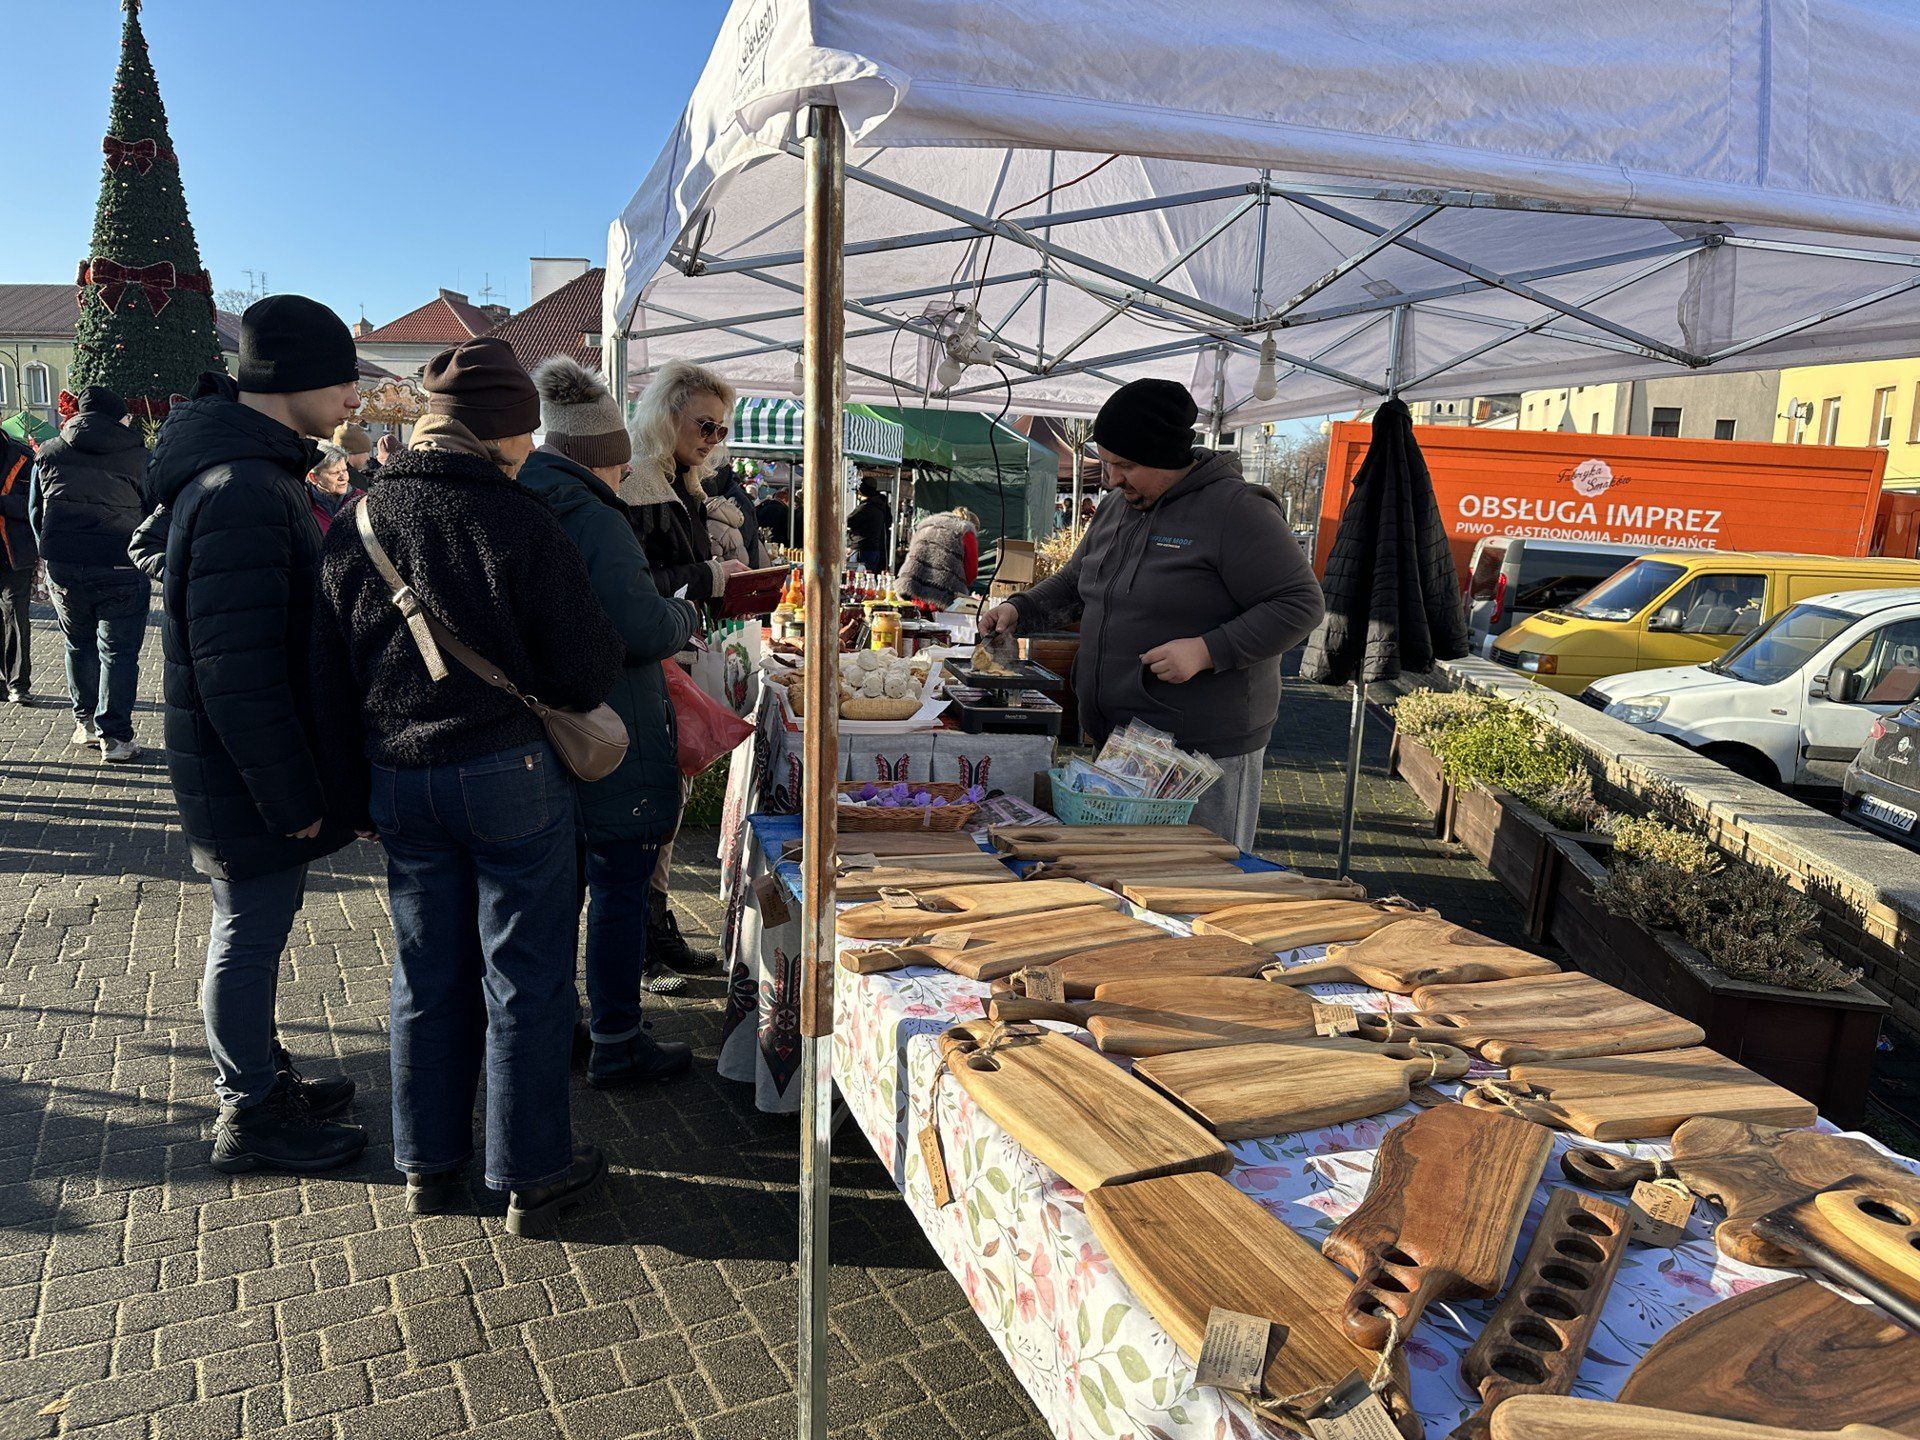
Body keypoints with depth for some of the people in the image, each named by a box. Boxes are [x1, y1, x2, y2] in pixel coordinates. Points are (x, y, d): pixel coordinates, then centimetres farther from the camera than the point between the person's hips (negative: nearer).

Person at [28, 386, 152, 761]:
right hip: (122, 569, -3)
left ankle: (85, 722, 27)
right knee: (118, 651, 3)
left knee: (79, 645, 20)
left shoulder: (49, 453, 10)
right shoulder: (135, 452, 1)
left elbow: (35, 513, 16)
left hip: (63, 569, 3)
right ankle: (114, 736, 3)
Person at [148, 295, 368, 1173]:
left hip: (248, 769, 10)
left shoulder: (258, 468, 10)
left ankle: (258, 1076, 38)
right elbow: (237, 671, -27)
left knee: (255, 927, 21)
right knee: (250, 936, 5)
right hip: (246, 777, -10)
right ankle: (251, 1119, 22)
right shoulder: (242, 491, -24)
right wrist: (292, 797, -21)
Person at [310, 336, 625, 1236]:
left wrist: (355, 797, 17)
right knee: (524, 982, 6)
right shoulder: (519, 526, -14)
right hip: (512, 777, -5)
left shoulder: (356, 526, 3)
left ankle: (429, 1165, 30)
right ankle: (531, 1177, 18)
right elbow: (586, 672, -13)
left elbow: (330, 682, 8)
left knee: (425, 978, 17)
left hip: (398, 781, 5)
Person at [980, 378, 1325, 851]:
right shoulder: (1117, 508, 13)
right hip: (1110, 738, 8)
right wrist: (1021, 609, 9)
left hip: (1205, 747, -7)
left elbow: (1299, 605, -16)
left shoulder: (1236, 510, -13)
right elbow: (1075, 581, 27)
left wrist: (1207, 650, -24)